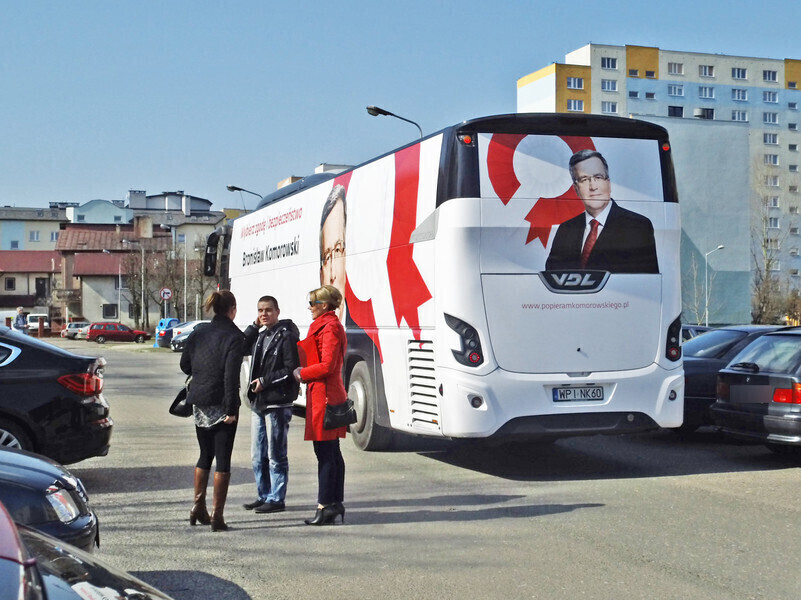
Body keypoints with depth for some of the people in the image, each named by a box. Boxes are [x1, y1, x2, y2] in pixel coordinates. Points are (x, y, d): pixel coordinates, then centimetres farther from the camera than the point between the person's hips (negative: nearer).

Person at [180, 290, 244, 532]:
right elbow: (231, 376, -18)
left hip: (200, 402, 6)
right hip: (221, 404, -6)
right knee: (223, 459, 1)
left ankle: (198, 507, 24)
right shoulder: (234, 336, -12)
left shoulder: (199, 332, 5)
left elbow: (185, 365, 11)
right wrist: (231, 409, -17)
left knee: (205, 455, 20)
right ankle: (217, 515, 1)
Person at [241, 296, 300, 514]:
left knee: (276, 455, -2)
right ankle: (264, 496, 24)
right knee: (258, 455, 14)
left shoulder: (286, 336, -10)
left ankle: (277, 499, 5)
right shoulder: (260, 335, 15)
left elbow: (291, 369, -14)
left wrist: (265, 381, -16)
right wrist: (254, 326, 6)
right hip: (258, 403, 8)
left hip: (278, 403, -8)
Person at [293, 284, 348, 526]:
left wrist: (302, 373, -8)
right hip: (331, 394, 11)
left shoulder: (329, 328, -13)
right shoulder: (328, 325, 18)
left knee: (325, 453, -7)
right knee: (332, 453, 13)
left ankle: (325, 507, -3)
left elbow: (327, 366, -20)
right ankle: (336, 503, 19)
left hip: (324, 396, -11)